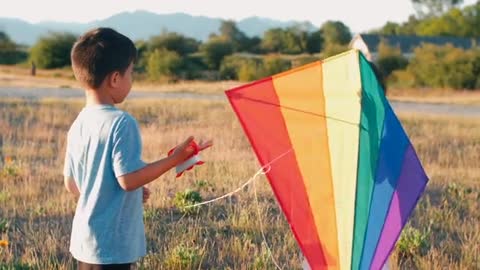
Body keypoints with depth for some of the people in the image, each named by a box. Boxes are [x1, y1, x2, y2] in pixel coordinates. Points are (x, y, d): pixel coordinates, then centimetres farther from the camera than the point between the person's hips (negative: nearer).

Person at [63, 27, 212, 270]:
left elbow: (71, 184, 13)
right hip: (112, 243, -8)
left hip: (83, 238, 9)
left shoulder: (78, 125, 7)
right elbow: (128, 178, -22)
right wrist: (174, 159, -13)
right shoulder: (121, 123, -18)